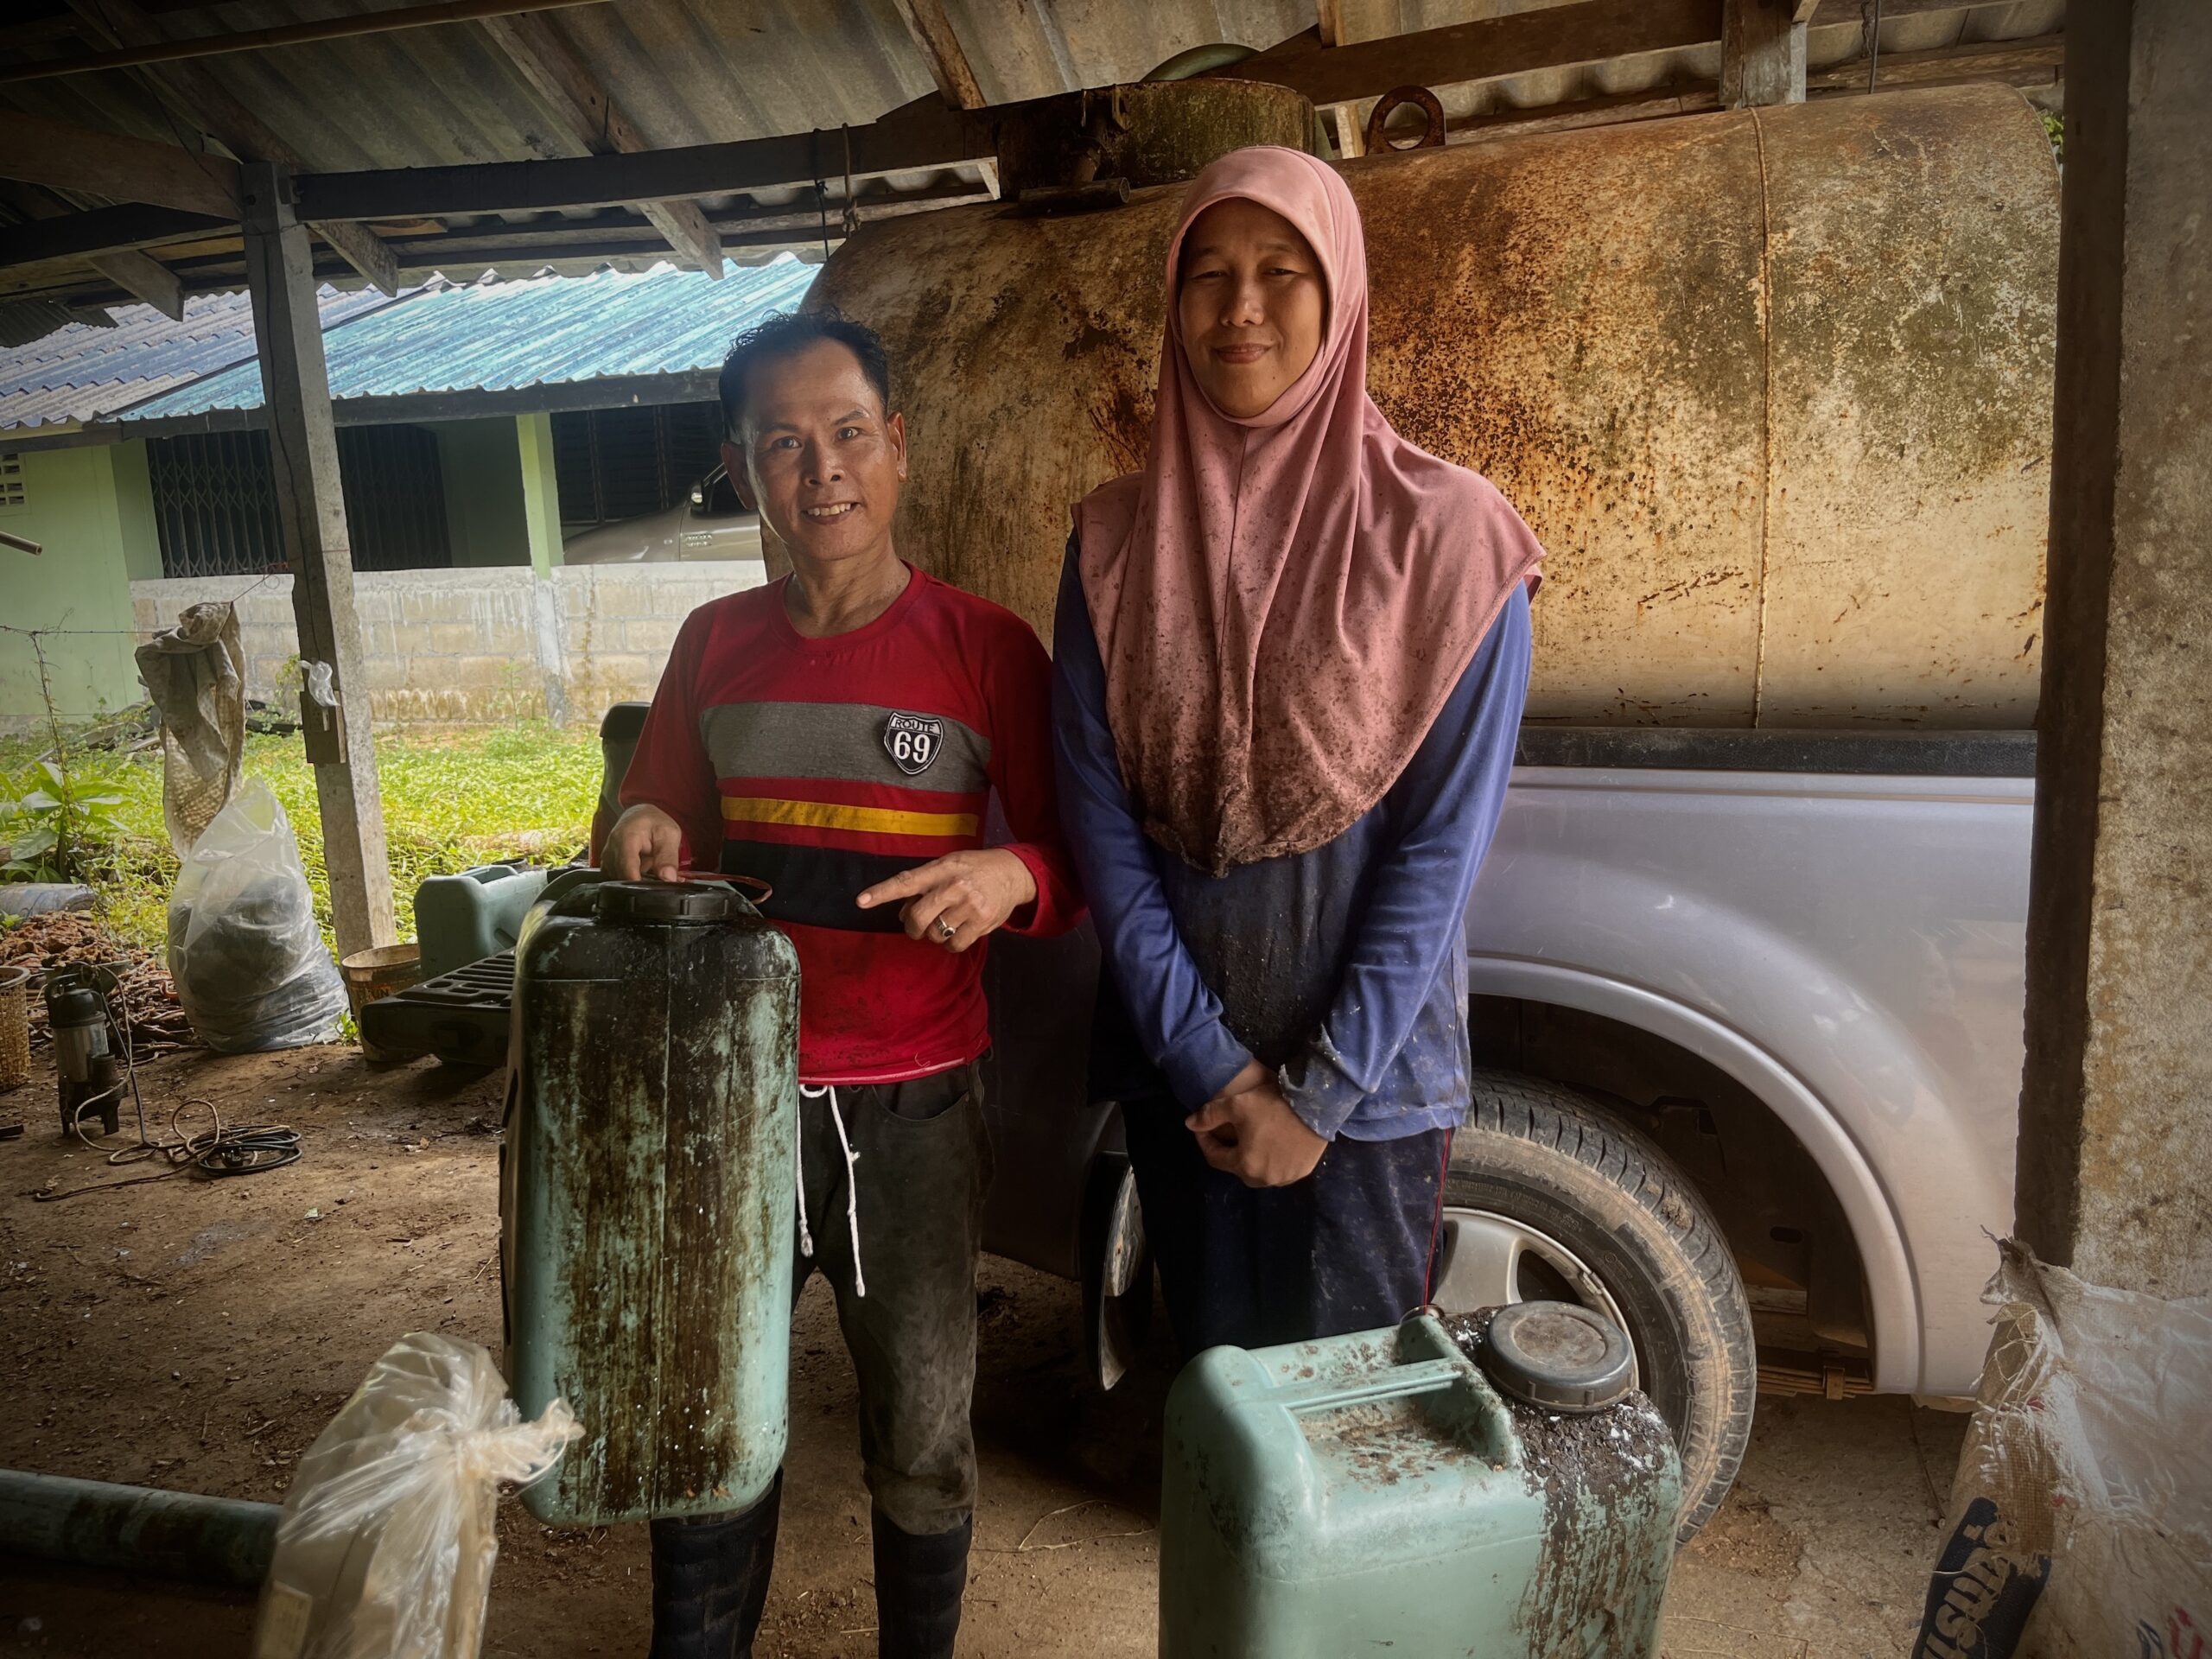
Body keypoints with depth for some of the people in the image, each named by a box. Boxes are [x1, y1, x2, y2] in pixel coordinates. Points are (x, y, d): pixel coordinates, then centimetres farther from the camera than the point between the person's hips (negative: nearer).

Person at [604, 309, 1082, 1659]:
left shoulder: (986, 647, -7)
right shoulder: (715, 643, 4)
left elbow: (1072, 864, -3)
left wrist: (1012, 876, -24)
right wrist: (646, 837, -6)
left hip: (916, 1102, -3)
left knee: (923, 1436, 13)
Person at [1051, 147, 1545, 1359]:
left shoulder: (1448, 535, -8)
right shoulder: (1114, 543, 0)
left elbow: (1442, 843, -10)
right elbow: (1099, 817, -4)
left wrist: (1322, 1092, -12)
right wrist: (1206, 1063, -10)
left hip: (1367, 1075, -2)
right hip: (1175, 1071, 2)